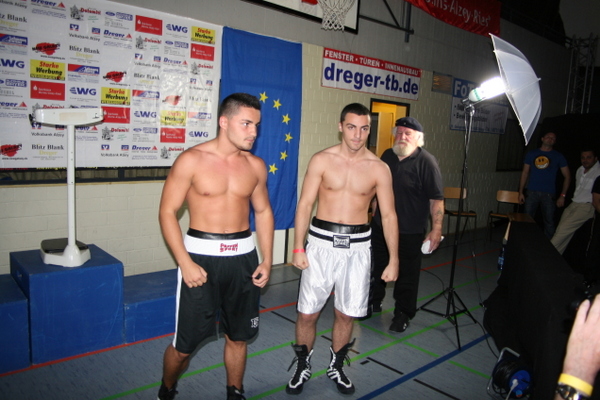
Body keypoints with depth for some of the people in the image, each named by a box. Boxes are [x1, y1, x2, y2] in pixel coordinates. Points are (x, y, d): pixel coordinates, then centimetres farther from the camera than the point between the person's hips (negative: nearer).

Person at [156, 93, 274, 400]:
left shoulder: (256, 166, 4)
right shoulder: (192, 160, -9)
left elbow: (263, 212, 12)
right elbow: (167, 212, -8)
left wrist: (267, 260, 5)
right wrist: (185, 263, -15)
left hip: (243, 256, 4)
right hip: (201, 255, -3)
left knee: (238, 337, 15)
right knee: (185, 344, 5)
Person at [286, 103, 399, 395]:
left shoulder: (379, 169, 0)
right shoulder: (321, 160, -3)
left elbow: (388, 215, 3)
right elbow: (305, 205, -3)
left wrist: (394, 259, 2)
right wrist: (298, 248, -7)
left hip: (357, 247, 1)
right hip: (322, 242, -1)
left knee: (346, 314, 12)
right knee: (307, 313, 4)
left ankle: (336, 366, 36)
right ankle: (302, 366, 29)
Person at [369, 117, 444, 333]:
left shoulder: (426, 161, -13)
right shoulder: (387, 156, 6)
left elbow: (436, 199, -15)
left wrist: (436, 229, -19)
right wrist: (374, 212, 19)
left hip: (410, 231, -5)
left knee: (407, 275, 7)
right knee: (376, 267, 18)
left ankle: (403, 314, 26)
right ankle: (373, 302, 39)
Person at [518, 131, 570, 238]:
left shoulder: (559, 157, 5)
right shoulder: (531, 154, 9)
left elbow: (567, 176, 5)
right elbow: (525, 173, 10)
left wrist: (562, 196, -3)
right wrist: (520, 192, 5)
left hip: (549, 195, -1)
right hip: (532, 193, 1)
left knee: (549, 222, 2)